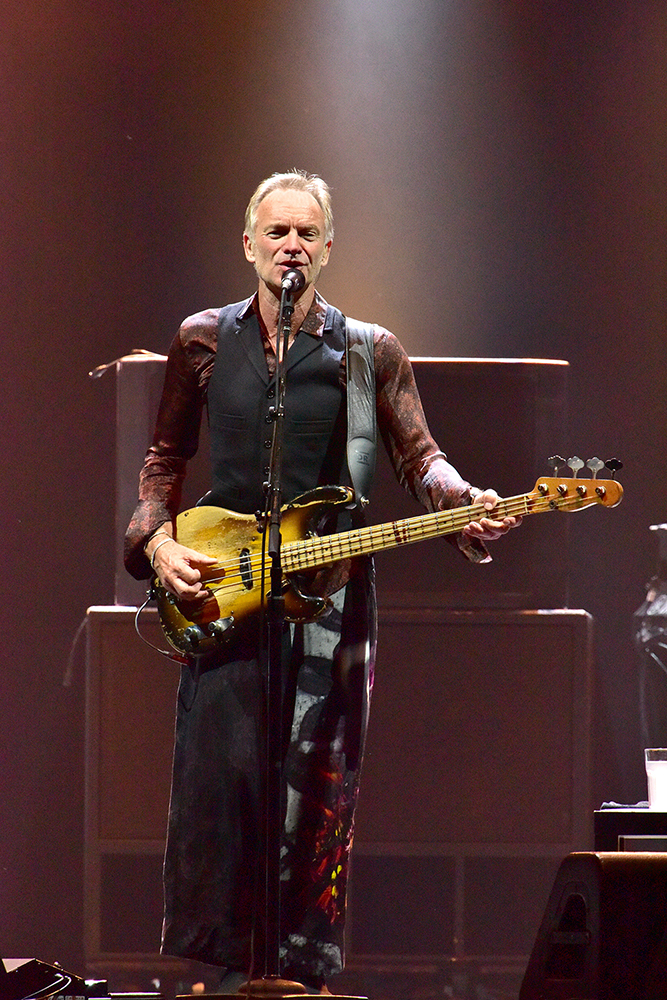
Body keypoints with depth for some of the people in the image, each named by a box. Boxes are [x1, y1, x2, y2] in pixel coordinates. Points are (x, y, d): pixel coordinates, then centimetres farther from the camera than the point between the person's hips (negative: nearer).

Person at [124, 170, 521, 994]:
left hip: (328, 593, 0)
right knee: (217, 775, -6)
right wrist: (156, 540, 0)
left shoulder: (369, 353, 5)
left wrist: (469, 506, -19)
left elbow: (417, 458, 0)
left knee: (315, 787, -1)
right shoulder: (204, 341, 8)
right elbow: (165, 457, 16)